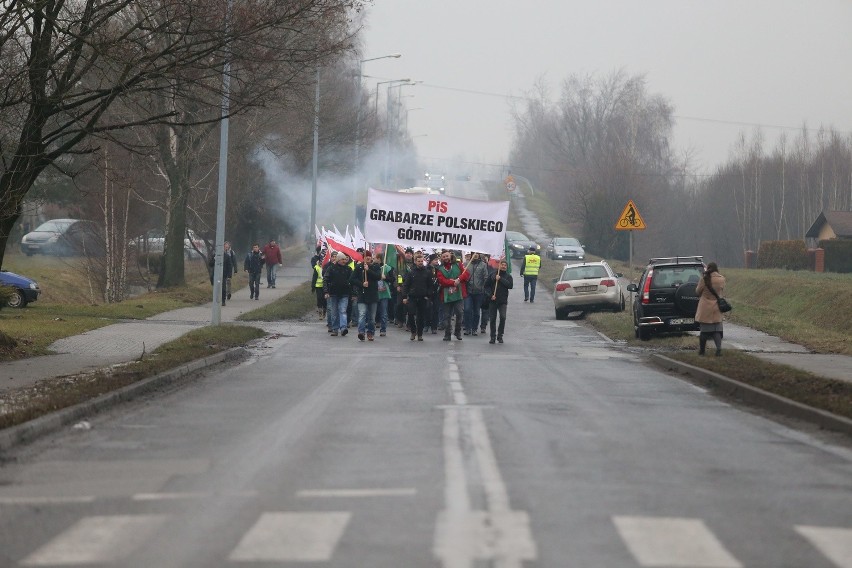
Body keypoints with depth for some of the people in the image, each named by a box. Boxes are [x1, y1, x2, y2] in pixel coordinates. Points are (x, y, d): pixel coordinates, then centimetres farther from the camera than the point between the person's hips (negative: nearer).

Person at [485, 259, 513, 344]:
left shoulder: (508, 276, 5)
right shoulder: (492, 274, 6)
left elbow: (510, 286, -11)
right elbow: (487, 285, 5)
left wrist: (500, 279, -14)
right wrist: (490, 295, -8)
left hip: (503, 301, -1)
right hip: (493, 300, 1)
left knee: (503, 317, -13)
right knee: (492, 318, 3)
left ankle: (500, 335, 0)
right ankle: (493, 336, 13)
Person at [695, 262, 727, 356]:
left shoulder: (704, 280, -15)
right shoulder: (722, 280, -6)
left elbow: (698, 291, -2)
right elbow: (722, 291, 8)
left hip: (705, 309, -2)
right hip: (716, 309, 2)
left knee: (704, 329, 8)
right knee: (717, 330, 8)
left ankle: (701, 350, 16)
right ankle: (719, 348, -10)